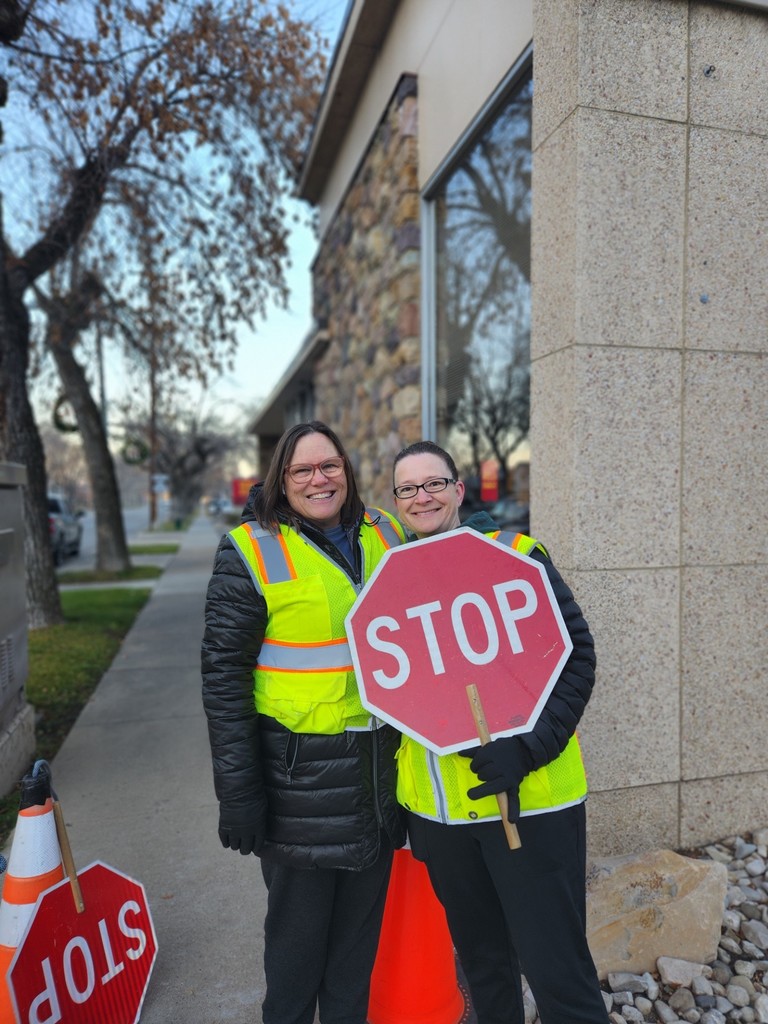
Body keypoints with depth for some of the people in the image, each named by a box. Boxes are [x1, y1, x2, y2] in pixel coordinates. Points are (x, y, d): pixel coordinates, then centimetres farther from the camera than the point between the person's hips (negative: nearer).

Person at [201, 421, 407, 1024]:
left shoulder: (385, 534, 4)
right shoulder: (251, 552, -11)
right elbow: (224, 679, -11)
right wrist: (238, 794, -13)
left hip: (381, 767, 5)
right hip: (301, 773, -4)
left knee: (361, 929, 22)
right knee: (298, 934, 14)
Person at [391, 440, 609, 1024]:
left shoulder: (515, 556, -8)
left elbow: (576, 655, -10)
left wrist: (529, 747, -20)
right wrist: (398, 786, 10)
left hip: (529, 799, -4)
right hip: (438, 807, 5)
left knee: (556, 967, 6)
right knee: (481, 959, 22)